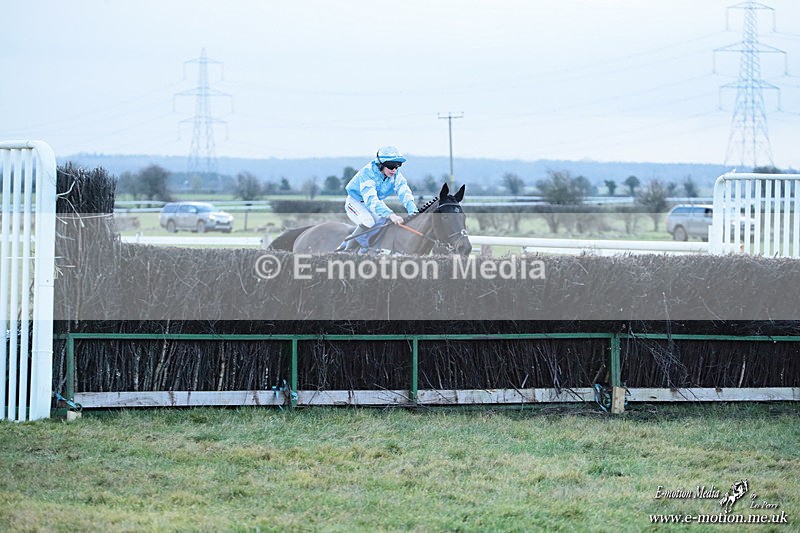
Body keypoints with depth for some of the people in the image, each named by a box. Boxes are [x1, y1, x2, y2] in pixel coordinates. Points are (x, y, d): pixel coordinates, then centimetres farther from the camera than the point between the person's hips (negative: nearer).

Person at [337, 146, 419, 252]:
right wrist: (390, 214, -59)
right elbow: (371, 200, -46)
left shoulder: (396, 175, -17)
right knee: (368, 222, -33)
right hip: (356, 201, -7)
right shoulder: (368, 173, -36)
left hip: (376, 202, 7)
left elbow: (404, 192, -28)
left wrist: (413, 212, -47)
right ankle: (348, 251, -20)